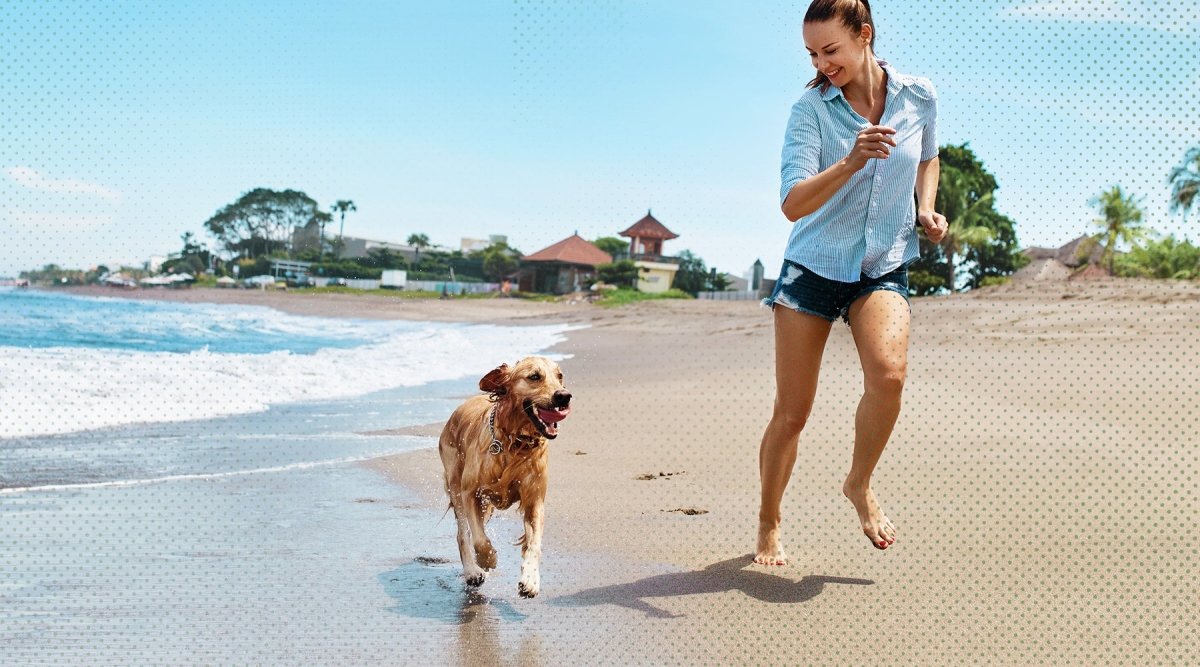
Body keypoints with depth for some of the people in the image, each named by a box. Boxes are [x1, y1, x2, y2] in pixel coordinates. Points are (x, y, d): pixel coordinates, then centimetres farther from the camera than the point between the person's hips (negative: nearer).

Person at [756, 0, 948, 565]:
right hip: (813, 266, -1)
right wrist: (851, 163, -35)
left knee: (889, 372, -28)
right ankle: (768, 525, 22)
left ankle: (860, 485, -2)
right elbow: (792, 204, -20)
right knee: (791, 413, 1)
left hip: (884, 268, 2)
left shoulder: (919, 96, 0)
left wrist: (926, 208, 4)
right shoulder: (810, 109, -9)